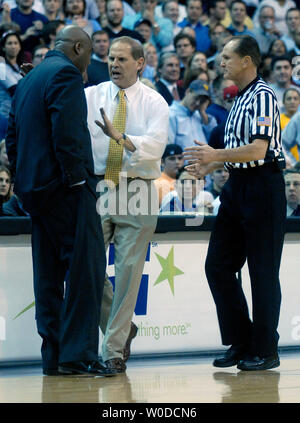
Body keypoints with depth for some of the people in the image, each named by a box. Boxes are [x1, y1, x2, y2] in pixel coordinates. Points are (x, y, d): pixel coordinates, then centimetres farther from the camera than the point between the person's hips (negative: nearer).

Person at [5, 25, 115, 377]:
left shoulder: (28, 79, 20)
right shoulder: (66, 74, -8)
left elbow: (13, 137, 20)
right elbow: (66, 132, -19)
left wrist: (23, 184, 18)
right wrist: (77, 178, -15)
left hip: (34, 188, 9)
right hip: (65, 189, -9)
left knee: (49, 275, 9)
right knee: (85, 269, -9)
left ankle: (53, 356, 10)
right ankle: (78, 353, -13)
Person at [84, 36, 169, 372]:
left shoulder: (154, 102, 2)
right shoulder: (90, 96, 8)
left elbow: (155, 145, -13)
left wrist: (119, 136, -29)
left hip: (137, 191, -2)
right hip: (97, 189, 2)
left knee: (128, 270, -2)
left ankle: (113, 349, 7)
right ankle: (121, 327, 23)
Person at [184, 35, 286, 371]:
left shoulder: (262, 96, -12)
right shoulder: (239, 99, 18)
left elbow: (258, 149, -22)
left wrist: (216, 155, -24)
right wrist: (209, 166, 17)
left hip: (262, 187, -10)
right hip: (236, 187, 10)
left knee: (263, 272, -3)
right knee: (218, 265, 7)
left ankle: (265, 350, 4)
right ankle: (241, 343, 16)